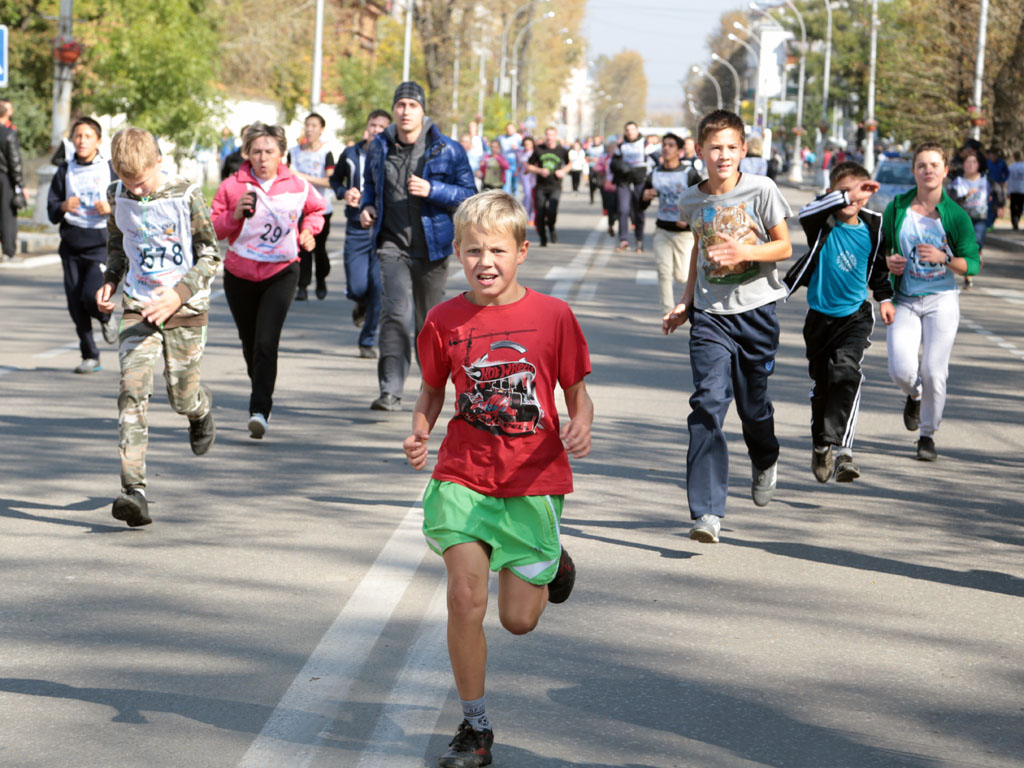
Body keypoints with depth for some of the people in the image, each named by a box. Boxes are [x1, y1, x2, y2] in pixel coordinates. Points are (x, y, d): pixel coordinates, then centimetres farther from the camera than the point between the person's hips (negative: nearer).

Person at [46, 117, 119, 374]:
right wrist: (64, 207, -14)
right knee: (76, 306, 2)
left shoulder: (110, 170, 1)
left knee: (92, 294, -21)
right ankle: (90, 357, 15)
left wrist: (111, 208, -15)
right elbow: (52, 213, 8)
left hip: (101, 244, -3)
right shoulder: (65, 171, 8)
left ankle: (106, 318, 14)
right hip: (71, 246, 3)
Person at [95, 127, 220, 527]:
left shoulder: (186, 196, -13)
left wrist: (180, 293, -23)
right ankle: (134, 490, -20)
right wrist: (110, 281, 1)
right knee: (132, 391, -15)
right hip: (138, 307, 2)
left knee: (182, 396, 7)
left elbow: (211, 256, -9)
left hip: (186, 308, -2)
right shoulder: (117, 196, 0)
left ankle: (202, 410, 48)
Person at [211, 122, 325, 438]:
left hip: (281, 273, -2)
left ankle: (260, 410, -21)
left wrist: (308, 230, 0)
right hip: (240, 273, 2)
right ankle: (262, 392, 43)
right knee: (249, 342, 16)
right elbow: (212, 229, -1)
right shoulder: (231, 187, -5)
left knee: (266, 342, -18)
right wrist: (234, 215, -19)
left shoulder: (297, 186, -3)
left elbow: (316, 209, 19)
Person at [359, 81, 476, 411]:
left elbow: (469, 195, -5)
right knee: (394, 312, -17)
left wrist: (431, 190, -19)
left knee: (429, 320, 11)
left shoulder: (447, 150, -3)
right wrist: (366, 206, 5)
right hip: (392, 244, 1)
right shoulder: (379, 147, 7)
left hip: (431, 246, -1)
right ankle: (390, 390, -21)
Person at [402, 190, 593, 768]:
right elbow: (432, 391, 10)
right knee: (466, 602, -8)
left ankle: (549, 565, 42)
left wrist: (581, 428, -19)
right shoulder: (445, 321, -2)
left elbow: (578, 394, 2)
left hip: (533, 481, -1)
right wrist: (419, 433, -10)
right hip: (464, 477, 1)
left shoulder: (553, 316, -5)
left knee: (519, 619, 6)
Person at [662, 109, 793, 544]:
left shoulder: (761, 190, -5)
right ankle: (707, 512, -18)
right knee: (708, 402, -15)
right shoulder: (692, 201, 4)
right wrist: (686, 302, 17)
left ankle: (764, 461, 49)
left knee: (753, 405, 11)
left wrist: (745, 252, -20)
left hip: (757, 311, -1)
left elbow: (783, 247, -2)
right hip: (710, 315, 1)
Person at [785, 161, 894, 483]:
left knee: (847, 373, -22)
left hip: (855, 315, 0)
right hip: (820, 315, 0)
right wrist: (845, 196, -39)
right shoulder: (824, 223, -9)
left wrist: (884, 298, 20)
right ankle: (821, 446, 33)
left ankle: (842, 450, -28)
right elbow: (806, 213, -34)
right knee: (822, 383, 12)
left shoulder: (871, 227, 0)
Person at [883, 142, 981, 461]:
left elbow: (972, 264, -2)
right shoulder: (897, 207, 2)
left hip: (941, 301, -1)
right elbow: (881, 246, 15)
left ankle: (928, 435, 11)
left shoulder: (956, 215, -3)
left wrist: (944, 258, -19)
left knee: (933, 371, -9)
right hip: (905, 301, 1)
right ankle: (914, 396, 26)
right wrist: (888, 261, -6)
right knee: (901, 370, -12)